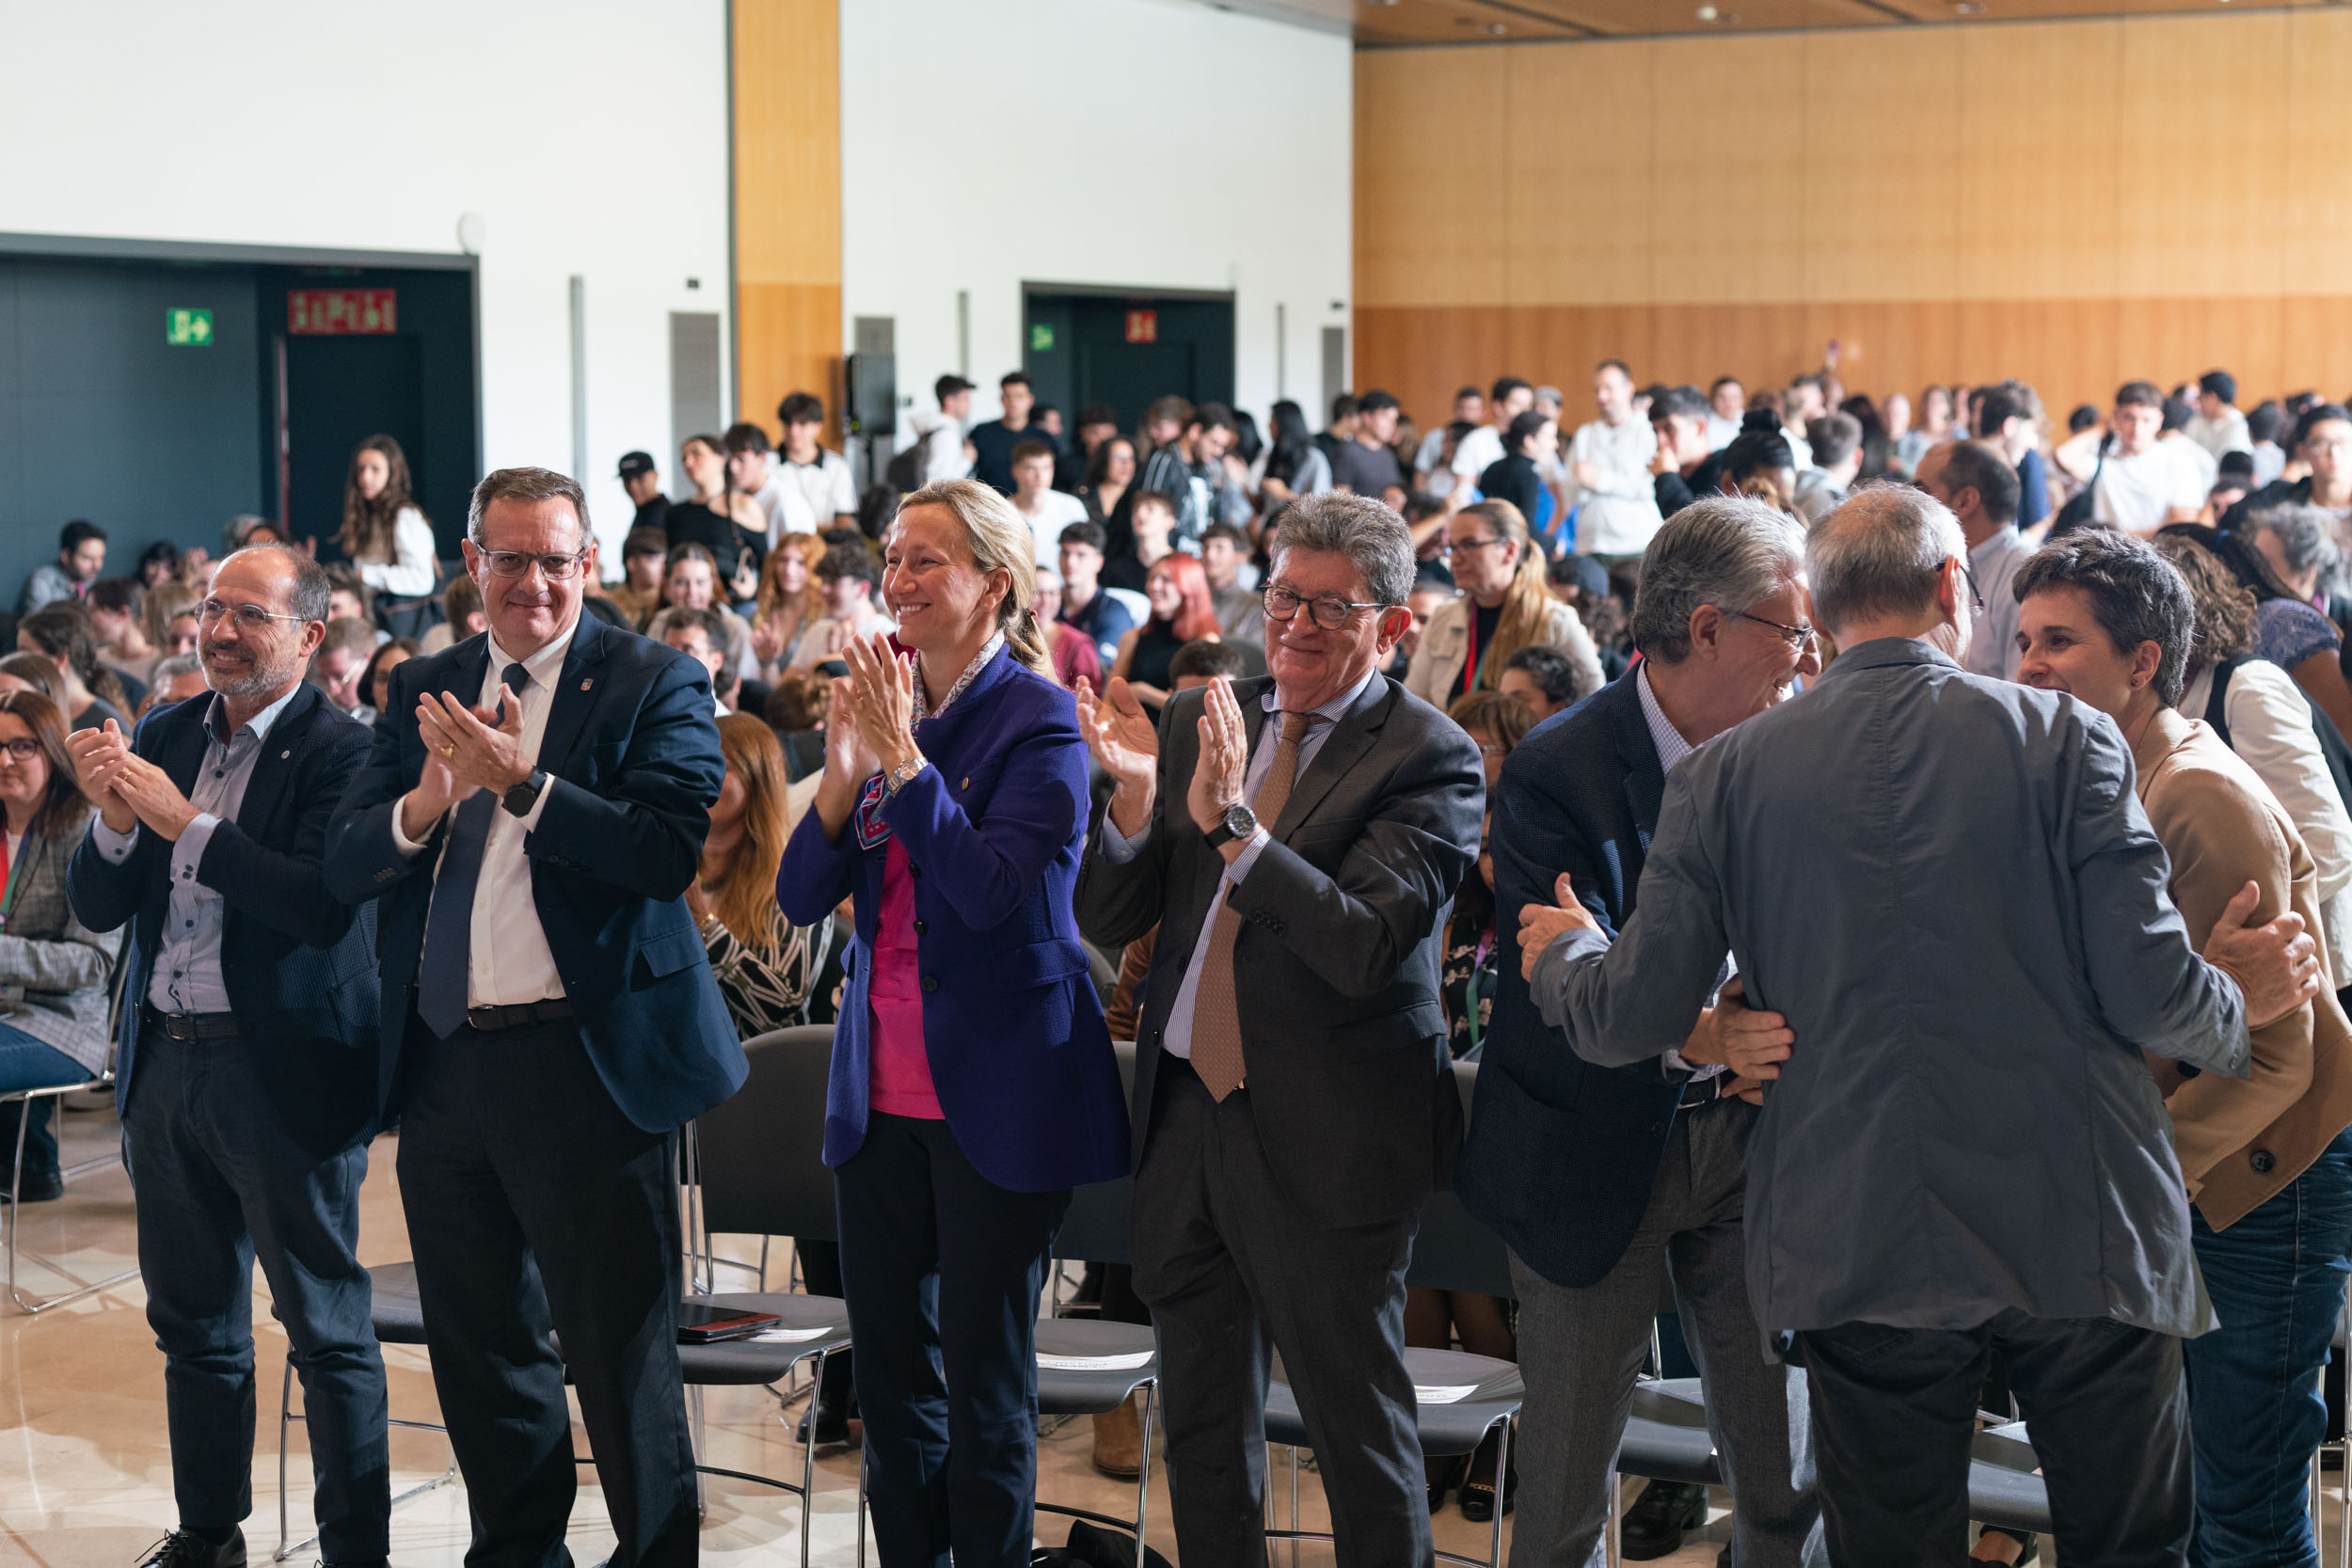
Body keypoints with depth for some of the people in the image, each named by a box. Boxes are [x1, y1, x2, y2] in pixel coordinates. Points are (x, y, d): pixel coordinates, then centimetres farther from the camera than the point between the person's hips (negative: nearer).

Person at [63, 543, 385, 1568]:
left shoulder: (342, 753, -11)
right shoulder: (163, 736, 8)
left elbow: (325, 908, -24)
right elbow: (95, 907, 7)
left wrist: (184, 820, -24)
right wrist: (117, 820, -13)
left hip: (285, 1072, -7)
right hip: (165, 1062, 7)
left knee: (326, 1329, 1)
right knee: (192, 1321, 18)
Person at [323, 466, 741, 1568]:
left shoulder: (654, 685, -4)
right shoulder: (421, 692, 11)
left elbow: (670, 853, -18)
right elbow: (342, 867, 4)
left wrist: (521, 780, -22)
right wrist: (428, 801, -15)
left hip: (586, 1063, -5)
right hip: (442, 1061, 6)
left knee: (619, 1348, 0)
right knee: (478, 1352, 16)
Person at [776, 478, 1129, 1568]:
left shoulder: (1037, 721, -10)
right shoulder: (882, 700, 7)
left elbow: (992, 888, -22)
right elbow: (802, 897, 3)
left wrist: (906, 758, -24)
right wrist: (844, 773, -13)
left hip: (993, 1094, -6)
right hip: (882, 1087, 6)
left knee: (983, 1375, 3)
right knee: (887, 1365, 12)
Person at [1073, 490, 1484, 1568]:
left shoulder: (1428, 758, -11)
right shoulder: (1199, 720, 6)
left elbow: (1363, 945, -24)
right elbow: (1106, 922, 3)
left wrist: (1232, 822, -30)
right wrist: (1137, 796, -15)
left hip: (1324, 1140, -5)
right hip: (1184, 1107, 6)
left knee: (1358, 1423, 7)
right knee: (1202, 1422, 18)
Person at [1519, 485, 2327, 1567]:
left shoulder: (1725, 773, 0)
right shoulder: (2063, 738, -5)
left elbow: (1631, 1022, -1)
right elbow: (2151, 996, -10)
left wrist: (1562, 954, 21)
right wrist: (2235, 1008, 13)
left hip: (1856, 1254, 1)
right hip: (2080, 1236, -1)